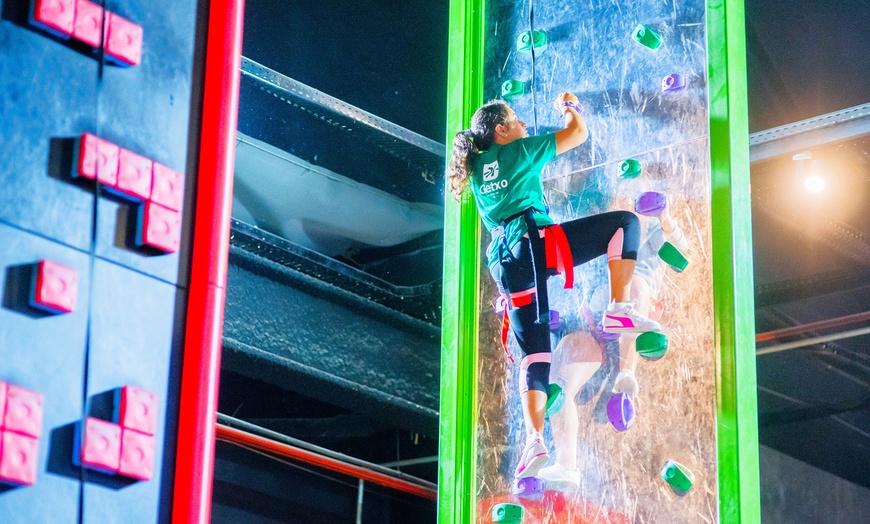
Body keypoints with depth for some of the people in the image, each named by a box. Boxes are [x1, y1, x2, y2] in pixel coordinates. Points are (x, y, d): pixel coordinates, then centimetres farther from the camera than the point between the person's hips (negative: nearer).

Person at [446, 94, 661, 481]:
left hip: (505, 262, 7)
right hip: (536, 242, -7)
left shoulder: (476, 168, 24)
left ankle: (534, 440, -10)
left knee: (534, 354, 5)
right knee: (624, 222, -1)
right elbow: (578, 133, 14)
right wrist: (569, 106, 30)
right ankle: (619, 308, -13)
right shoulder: (518, 151, 8)